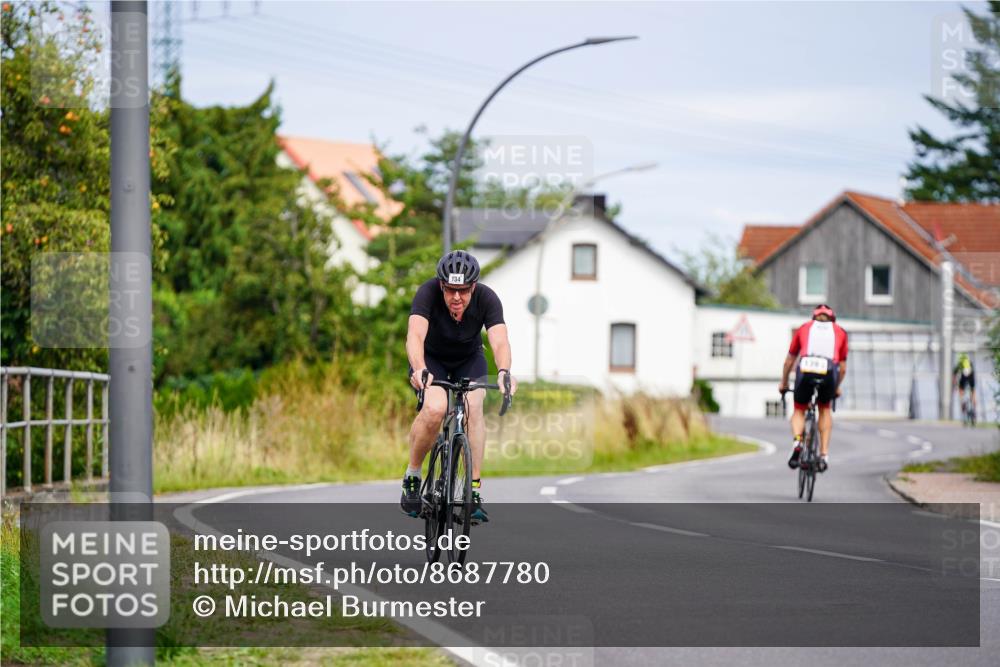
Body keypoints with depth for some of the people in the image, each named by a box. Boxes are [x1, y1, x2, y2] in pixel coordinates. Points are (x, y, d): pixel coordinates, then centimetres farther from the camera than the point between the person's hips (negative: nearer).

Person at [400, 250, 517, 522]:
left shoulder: (487, 299, -27)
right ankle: (412, 475, -8)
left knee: (473, 406, -26)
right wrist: (419, 369, -64)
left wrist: (504, 371, -60)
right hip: (431, 359, -2)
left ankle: (474, 490, -20)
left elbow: (499, 341, -40)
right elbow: (415, 336, -44)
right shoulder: (428, 292, -32)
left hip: (469, 360, 2)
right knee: (435, 408, -30)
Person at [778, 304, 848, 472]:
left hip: (805, 371, 0)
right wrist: (837, 388, 44)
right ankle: (824, 454, 17)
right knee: (825, 409, 26)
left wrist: (783, 383, 46)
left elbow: (789, 361, 33)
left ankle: (797, 441, -8)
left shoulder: (804, 328, 27)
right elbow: (843, 368, 28)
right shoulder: (840, 332, 27)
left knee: (799, 410, 21)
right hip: (829, 372, 0)